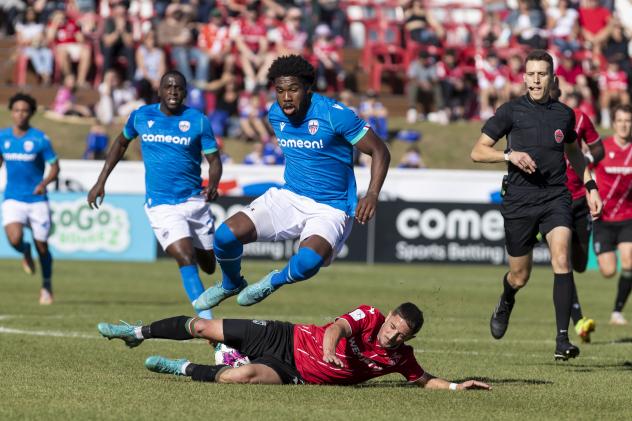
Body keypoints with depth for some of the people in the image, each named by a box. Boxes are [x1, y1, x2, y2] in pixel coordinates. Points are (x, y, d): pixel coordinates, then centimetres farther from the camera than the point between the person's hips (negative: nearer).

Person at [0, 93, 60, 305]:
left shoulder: (40, 139, -7)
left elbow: (55, 167, -4)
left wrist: (44, 183, -22)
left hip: (37, 199, -1)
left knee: (41, 245, 4)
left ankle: (47, 286, 28)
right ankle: (25, 253, 16)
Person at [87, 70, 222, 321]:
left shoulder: (198, 121, -3)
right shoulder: (141, 116, 1)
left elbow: (214, 160, -2)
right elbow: (121, 143, 18)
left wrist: (212, 185, -24)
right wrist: (101, 182, 15)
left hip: (195, 201, 2)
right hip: (161, 206, -2)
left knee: (208, 266, 10)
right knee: (186, 260, -21)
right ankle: (208, 321, -20)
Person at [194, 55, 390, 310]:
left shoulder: (335, 115, -18)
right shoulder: (275, 115, 1)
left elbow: (380, 151, -13)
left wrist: (372, 195, -25)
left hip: (329, 210, -5)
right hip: (288, 197, 5)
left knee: (307, 262, -36)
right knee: (226, 235, -14)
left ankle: (276, 281, 0)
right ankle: (231, 284, 19)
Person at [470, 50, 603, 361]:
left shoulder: (564, 114, 8)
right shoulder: (511, 111, -1)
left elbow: (573, 153, 26)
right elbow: (477, 151, -1)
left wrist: (590, 186, 18)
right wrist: (510, 155, -17)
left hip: (556, 198, 1)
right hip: (519, 200, -1)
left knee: (561, 260, -21)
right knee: (519, 276, 7)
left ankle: (562, 339, -21)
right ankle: (505, 303, 46)